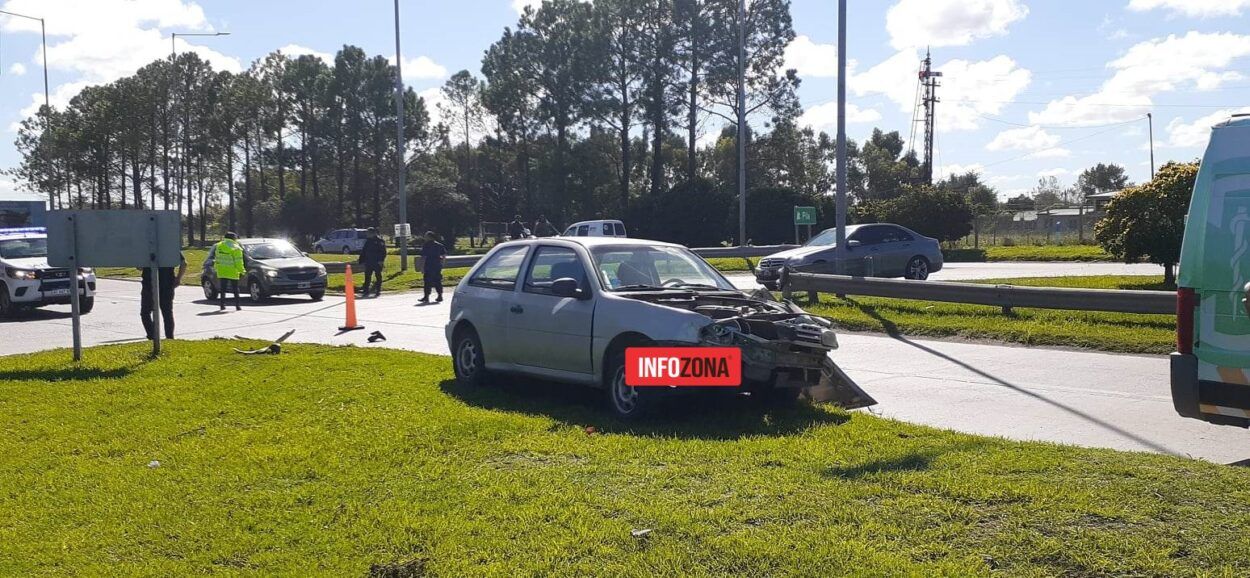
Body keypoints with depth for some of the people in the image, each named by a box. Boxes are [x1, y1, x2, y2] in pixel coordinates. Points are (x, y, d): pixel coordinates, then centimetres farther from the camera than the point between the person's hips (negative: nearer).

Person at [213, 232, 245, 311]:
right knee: (235, 289, 3)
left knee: (223, 288, 9)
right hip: (232, 272, -4)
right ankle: (237, 306, 2)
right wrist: (241, 272, -6)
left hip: (221, 272, 4)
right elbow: (238, 262, -11)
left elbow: (217, 259, 11)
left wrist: (216, 268, 19)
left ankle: (222, 305, 8)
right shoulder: (236, 248, -11)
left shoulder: (219, 246, 7)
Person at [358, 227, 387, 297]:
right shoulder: (368, 241, 13)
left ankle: (378, 290, 9)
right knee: (367, 277, 4)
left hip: (377, 262, -5)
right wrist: (362, 261, 11)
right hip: (368, 262, 5)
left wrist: (381, 260, -18)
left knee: (378, 276, 3)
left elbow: (383, 251, -10)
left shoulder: (380, 241, -5)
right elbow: (363, 251, 17)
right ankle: (366, 290, 8)